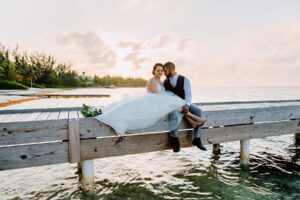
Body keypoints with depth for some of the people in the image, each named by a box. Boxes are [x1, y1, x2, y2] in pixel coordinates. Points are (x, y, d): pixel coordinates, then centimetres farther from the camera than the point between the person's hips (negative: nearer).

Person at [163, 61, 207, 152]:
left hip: (183, 104, 1)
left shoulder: (184, 80, -1)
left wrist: (187, 105, -34)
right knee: (173, 113, -37)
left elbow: (188, 94, -14)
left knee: (198, 111, -26)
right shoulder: (165, 82, 9)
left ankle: (197, 139, -19)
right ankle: (175, 140, -29)